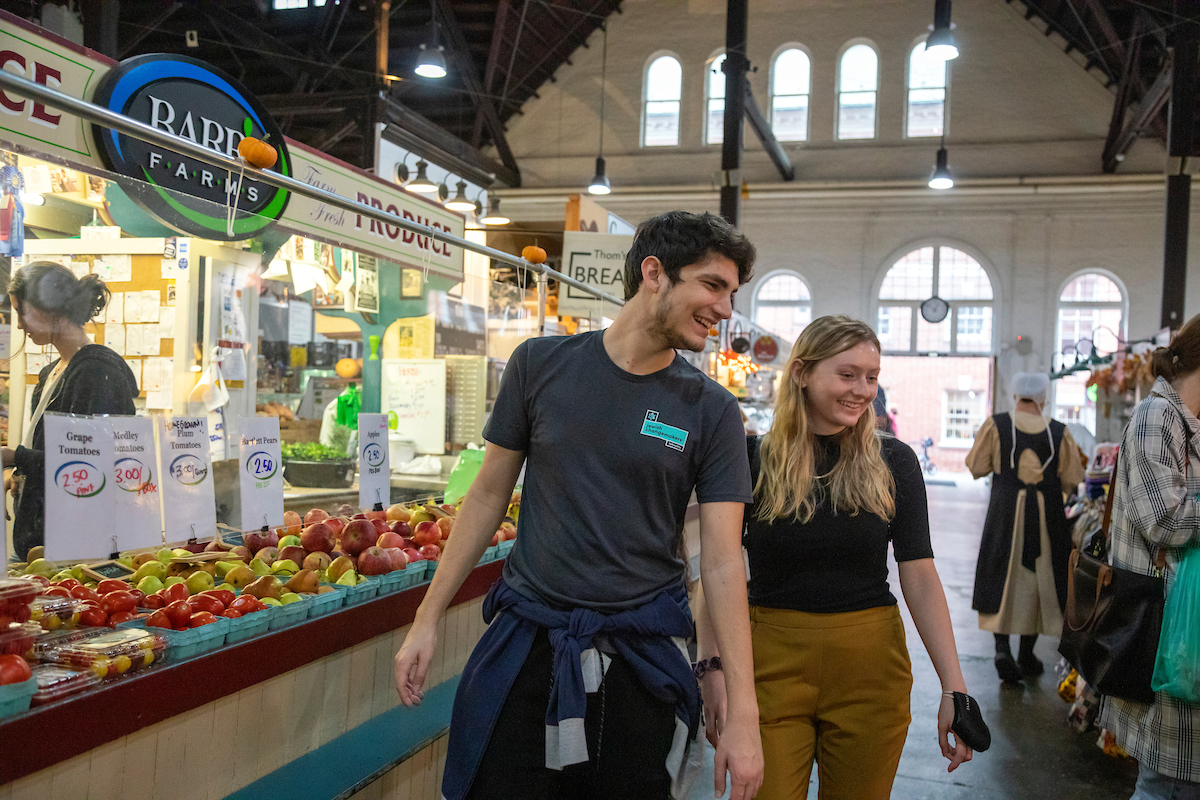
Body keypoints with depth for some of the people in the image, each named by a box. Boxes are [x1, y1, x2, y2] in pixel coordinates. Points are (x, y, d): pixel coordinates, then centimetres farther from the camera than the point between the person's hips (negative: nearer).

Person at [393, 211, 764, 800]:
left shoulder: (712, 411, -4)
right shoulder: (540, 364, -2)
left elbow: (723, 563, -6)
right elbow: (489, 495, 5)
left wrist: (743, 713, -10)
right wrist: (427, 619, 5)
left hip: (641, 658, 0)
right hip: (526, 641, 1)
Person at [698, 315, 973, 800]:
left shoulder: (893, 462, 0)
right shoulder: (753, 459, -4)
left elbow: (920, 577, -1)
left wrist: (953, 687, -8)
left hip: (871, 668, 2)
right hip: (772, 664, -1)